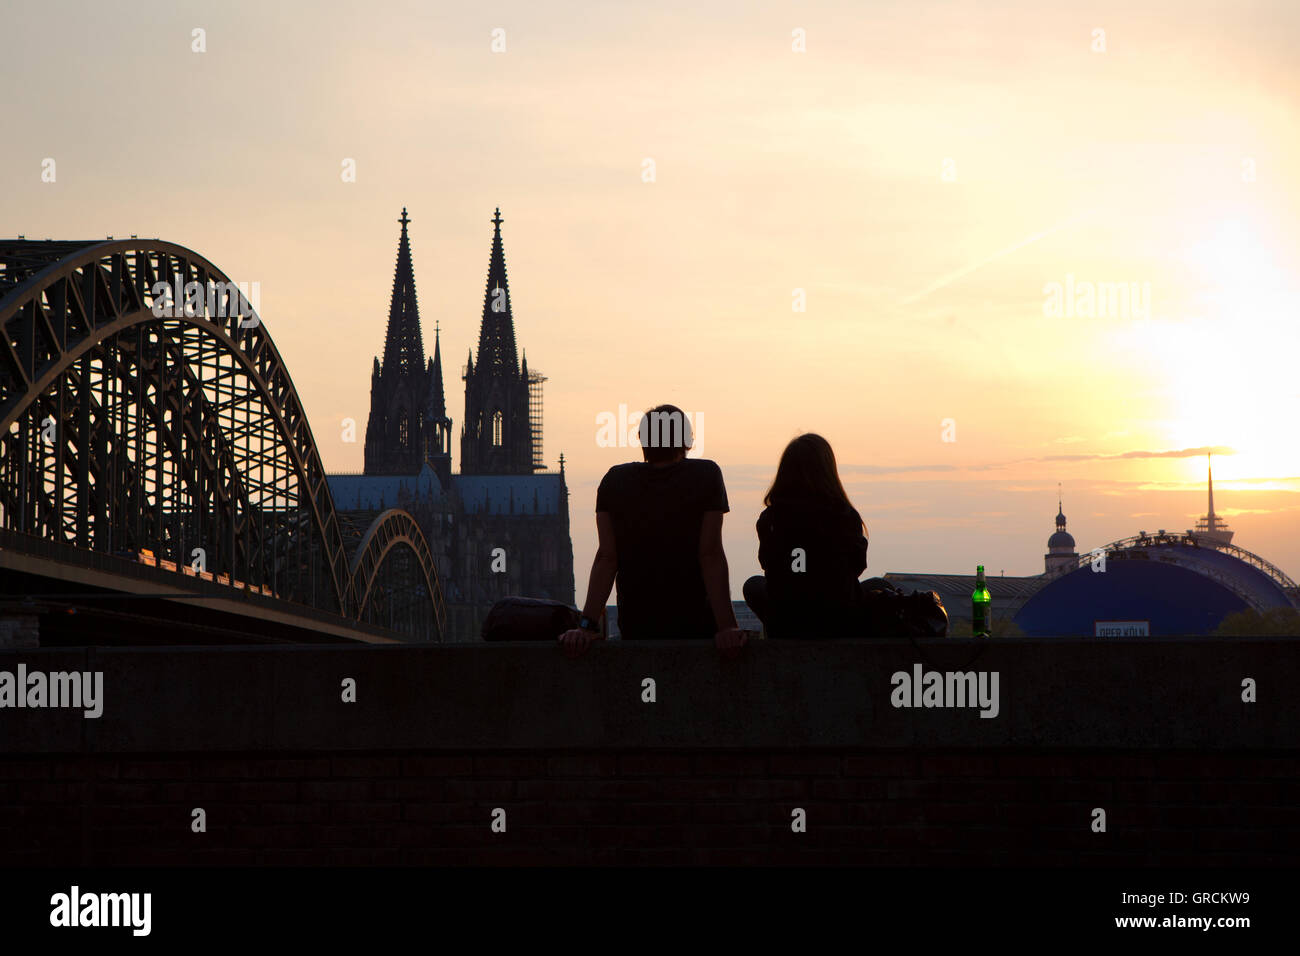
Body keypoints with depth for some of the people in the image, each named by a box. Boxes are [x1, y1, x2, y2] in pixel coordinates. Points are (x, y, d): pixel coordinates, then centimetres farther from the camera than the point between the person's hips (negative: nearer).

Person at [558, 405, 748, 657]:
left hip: (634, 628, 3)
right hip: (696, 624, -3)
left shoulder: (615, 480, 0)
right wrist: (727, 627, -16)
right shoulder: (706, 475, -7)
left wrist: (587, 625, -8)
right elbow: (711, 556, -14)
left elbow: (606, 558, -6)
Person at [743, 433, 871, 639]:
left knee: (754, 585, 32)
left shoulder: (769, 519, -8)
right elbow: (857, 566, 6)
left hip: (783, 630, 2)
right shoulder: (846, 517, -11)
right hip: (843, 629, -2)